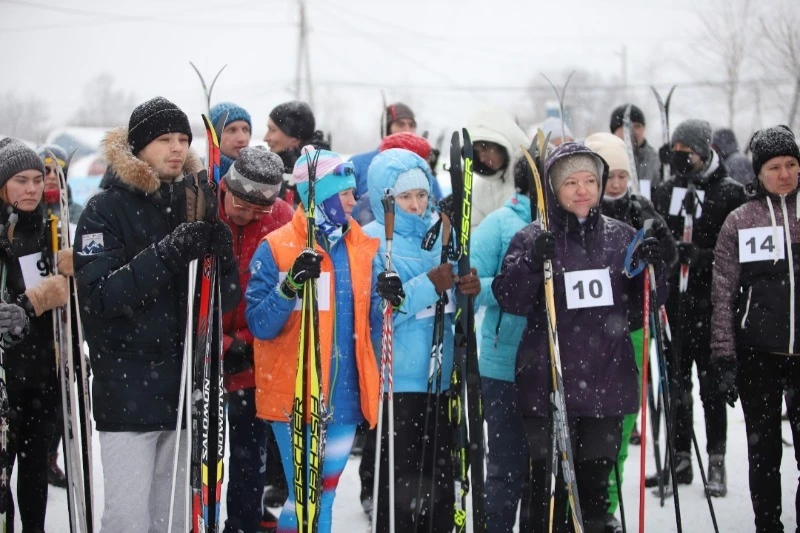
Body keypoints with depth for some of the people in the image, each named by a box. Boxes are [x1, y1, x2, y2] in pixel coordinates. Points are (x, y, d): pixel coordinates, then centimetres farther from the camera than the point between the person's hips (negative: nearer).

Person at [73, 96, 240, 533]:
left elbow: (225, 302, 9)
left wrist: (222, 259, -12)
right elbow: (98, 295, -16)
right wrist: (166, 255, -27)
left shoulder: (194, 204, 11)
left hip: (185, 388, 5)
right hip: (128, 392, -5)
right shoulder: (106, 210, -3)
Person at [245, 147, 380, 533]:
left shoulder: (364, 247, 7)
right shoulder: (276, 249, -7)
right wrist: (290, 285, -27)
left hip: (345, 396, 5)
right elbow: (260, 325, -12)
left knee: (324, 497, 12)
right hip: (295, 395, -5)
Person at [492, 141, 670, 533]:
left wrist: (652, 268, -8)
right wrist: (533, 262, -27)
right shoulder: (532, 240, -2)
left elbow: (646, 301, 11)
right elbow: (509, 299, -11)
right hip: (549, 381, -3)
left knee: (595, 480, 13)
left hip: (607, 380, 3)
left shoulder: (622, 237, 7)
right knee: (550, 482, 1)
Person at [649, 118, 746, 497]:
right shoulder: (664, 192, 12)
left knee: (711, 384, 1)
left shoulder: (729, 193, -5)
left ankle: (716, 463, 9)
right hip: (672, 300, 5)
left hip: (709, 305, -5)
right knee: (675, 382, 9)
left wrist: (697, 256, -22)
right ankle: (680, 459, 18)